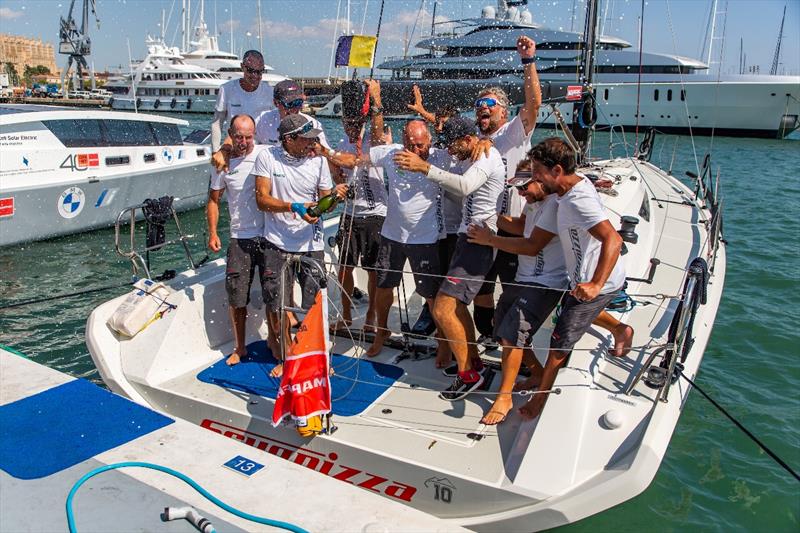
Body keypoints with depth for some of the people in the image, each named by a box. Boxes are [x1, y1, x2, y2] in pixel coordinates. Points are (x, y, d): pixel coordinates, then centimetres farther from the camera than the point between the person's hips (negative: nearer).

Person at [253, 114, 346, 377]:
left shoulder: (318, 160, 0)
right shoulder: (267, 157, -5)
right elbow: (262, 199, -9)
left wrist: (335, 195, -19)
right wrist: (295, 207, -22)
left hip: (311, 245, 1)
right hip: (277, 244, -1)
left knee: (316, 306, 5)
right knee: (276, 306, 9)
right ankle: (285, 357, 30)